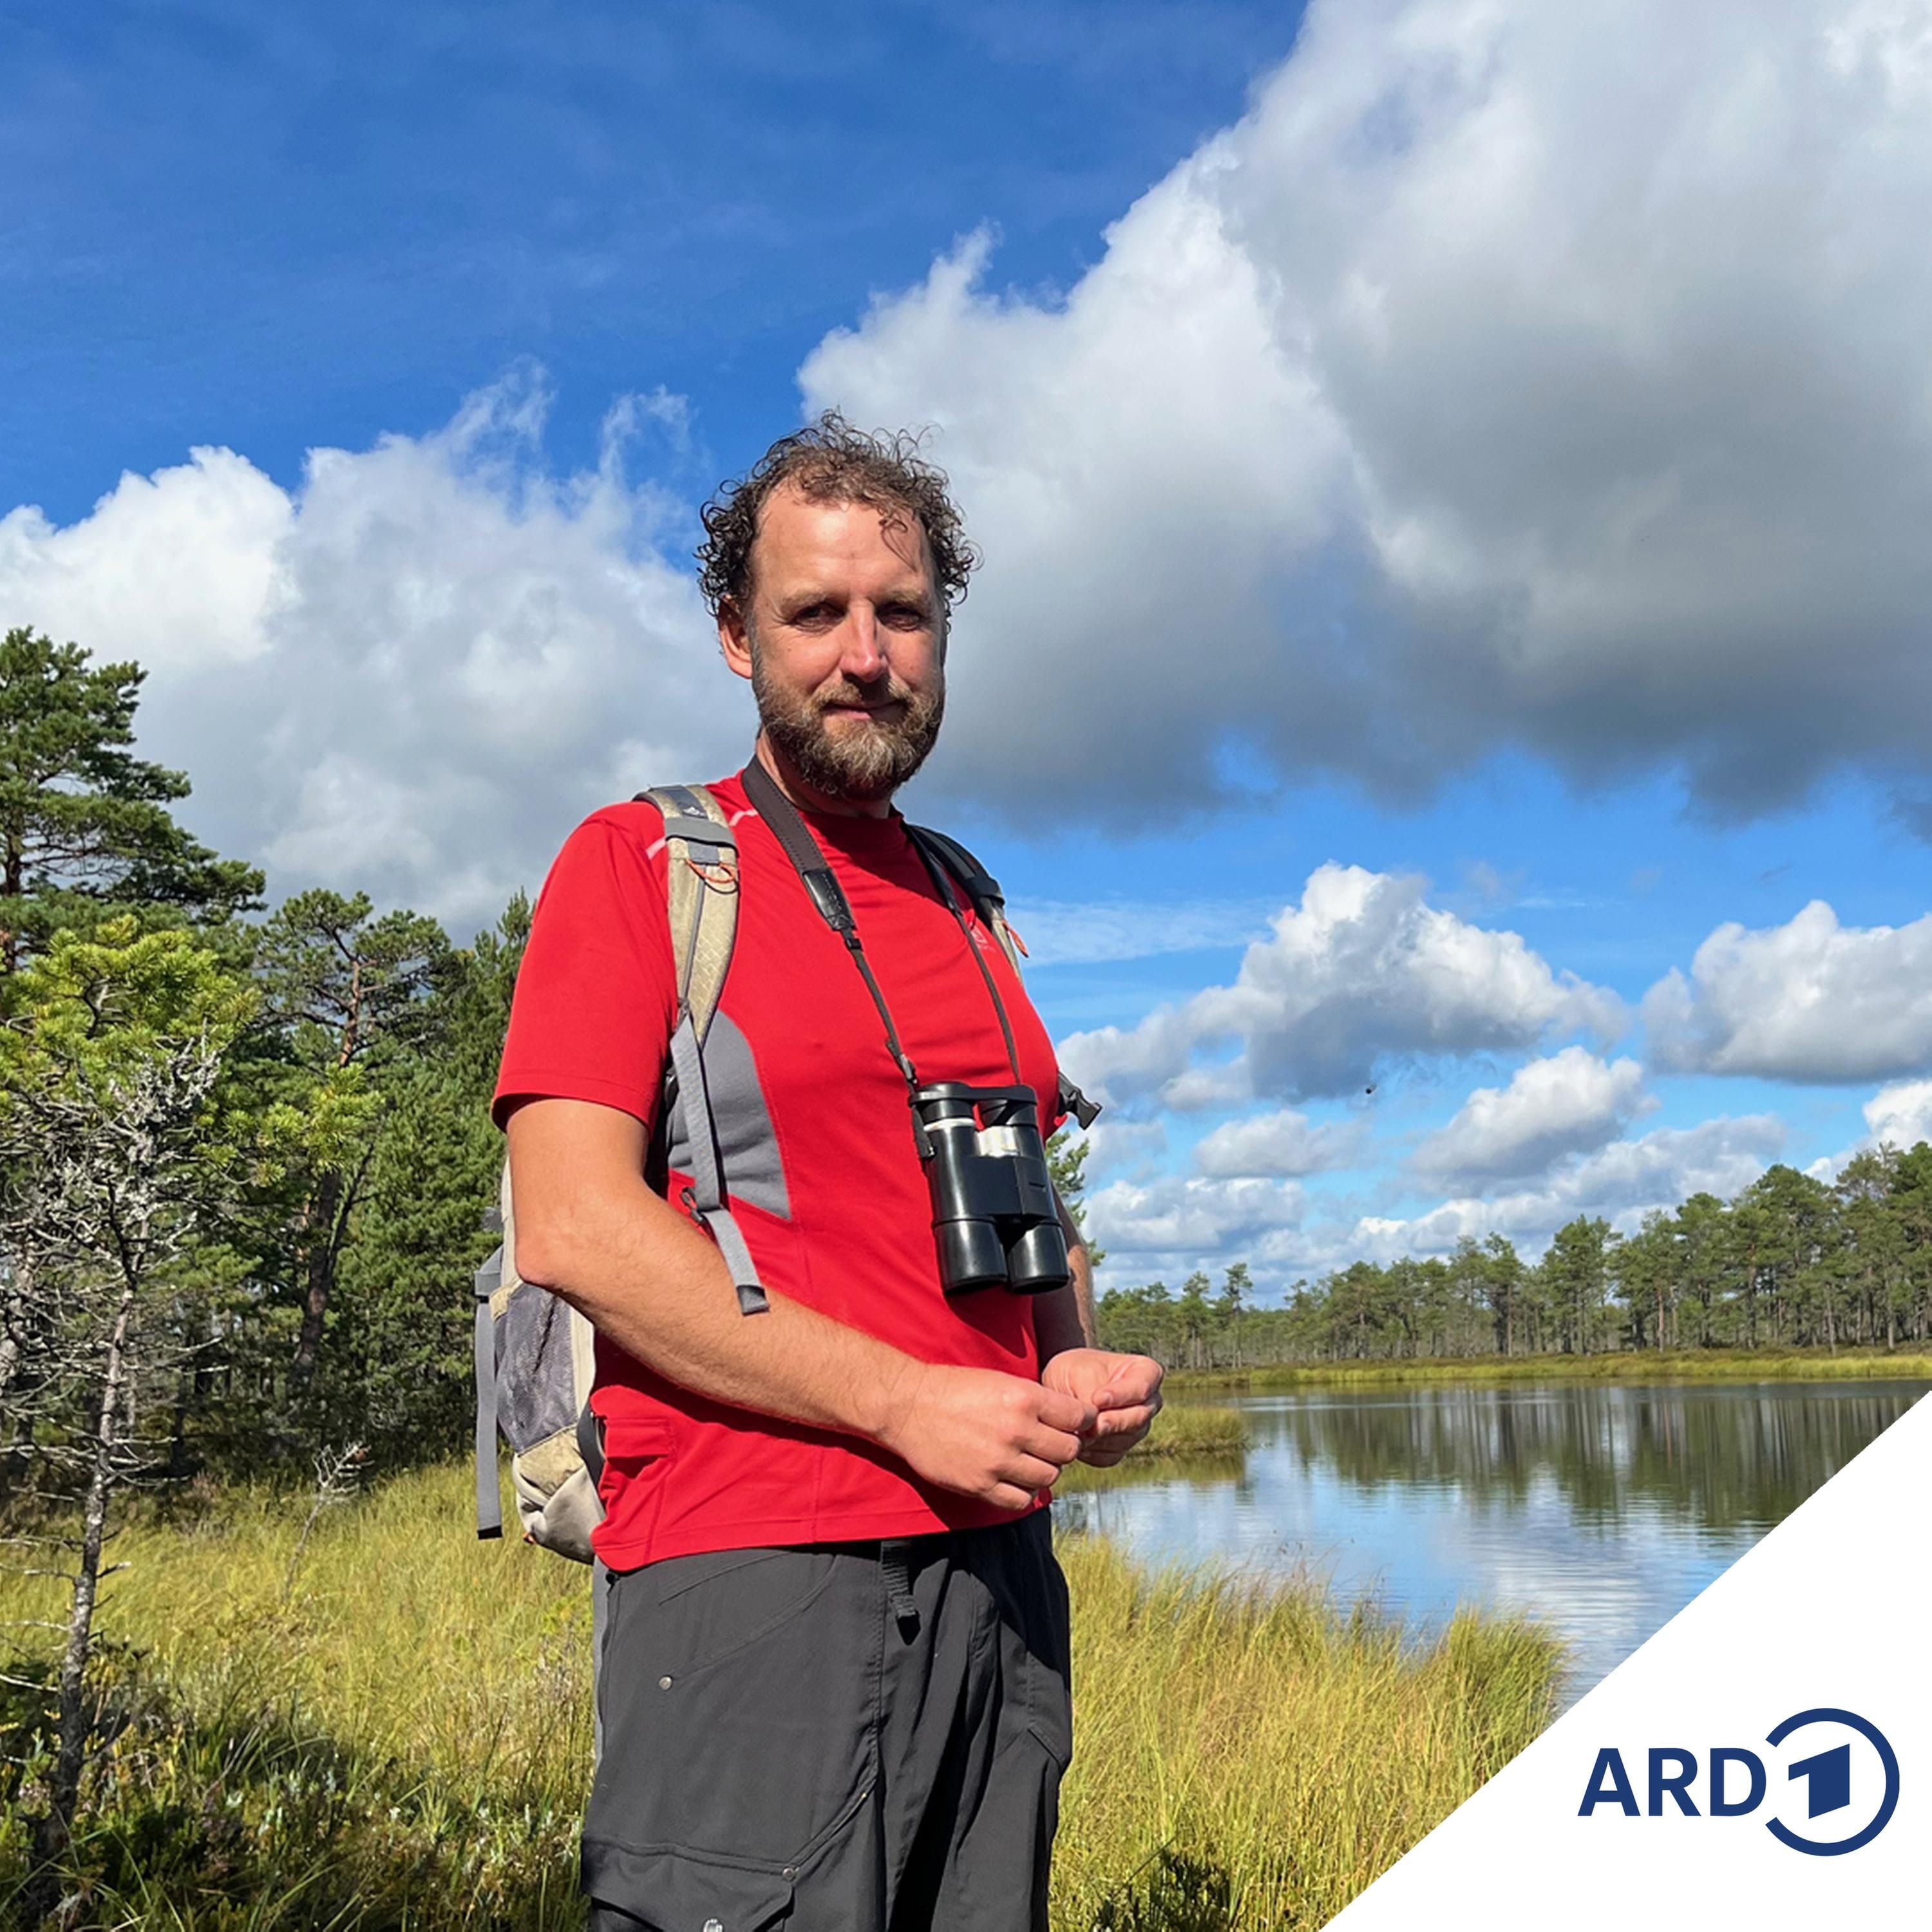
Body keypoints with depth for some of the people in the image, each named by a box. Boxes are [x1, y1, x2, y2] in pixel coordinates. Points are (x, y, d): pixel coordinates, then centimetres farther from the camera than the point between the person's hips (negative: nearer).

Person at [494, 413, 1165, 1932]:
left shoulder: (965, 908, 19)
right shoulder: (640, 865, -1)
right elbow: (574, 1228, -12)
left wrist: (1080, 1369, 5)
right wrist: (907, 1403, -15)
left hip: (995, 1561, 6)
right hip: (751, 1572, -6)